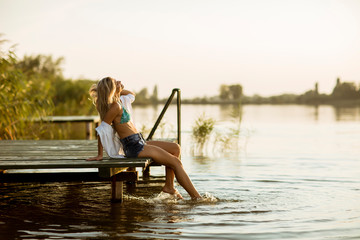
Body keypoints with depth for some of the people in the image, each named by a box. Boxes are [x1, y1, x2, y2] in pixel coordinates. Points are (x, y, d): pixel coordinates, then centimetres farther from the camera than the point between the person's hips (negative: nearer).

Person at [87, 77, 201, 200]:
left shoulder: (120, 101, 9)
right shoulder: (115, 106, -19)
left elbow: (132, 94, 31)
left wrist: (118, 90, 11)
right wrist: (99, 155, -14)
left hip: (139, 142, 10)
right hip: (133, 146, -10)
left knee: (175, 148, 15)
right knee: (176, 162, -8)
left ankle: (169, 186, 16)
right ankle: (197, 198, -4)